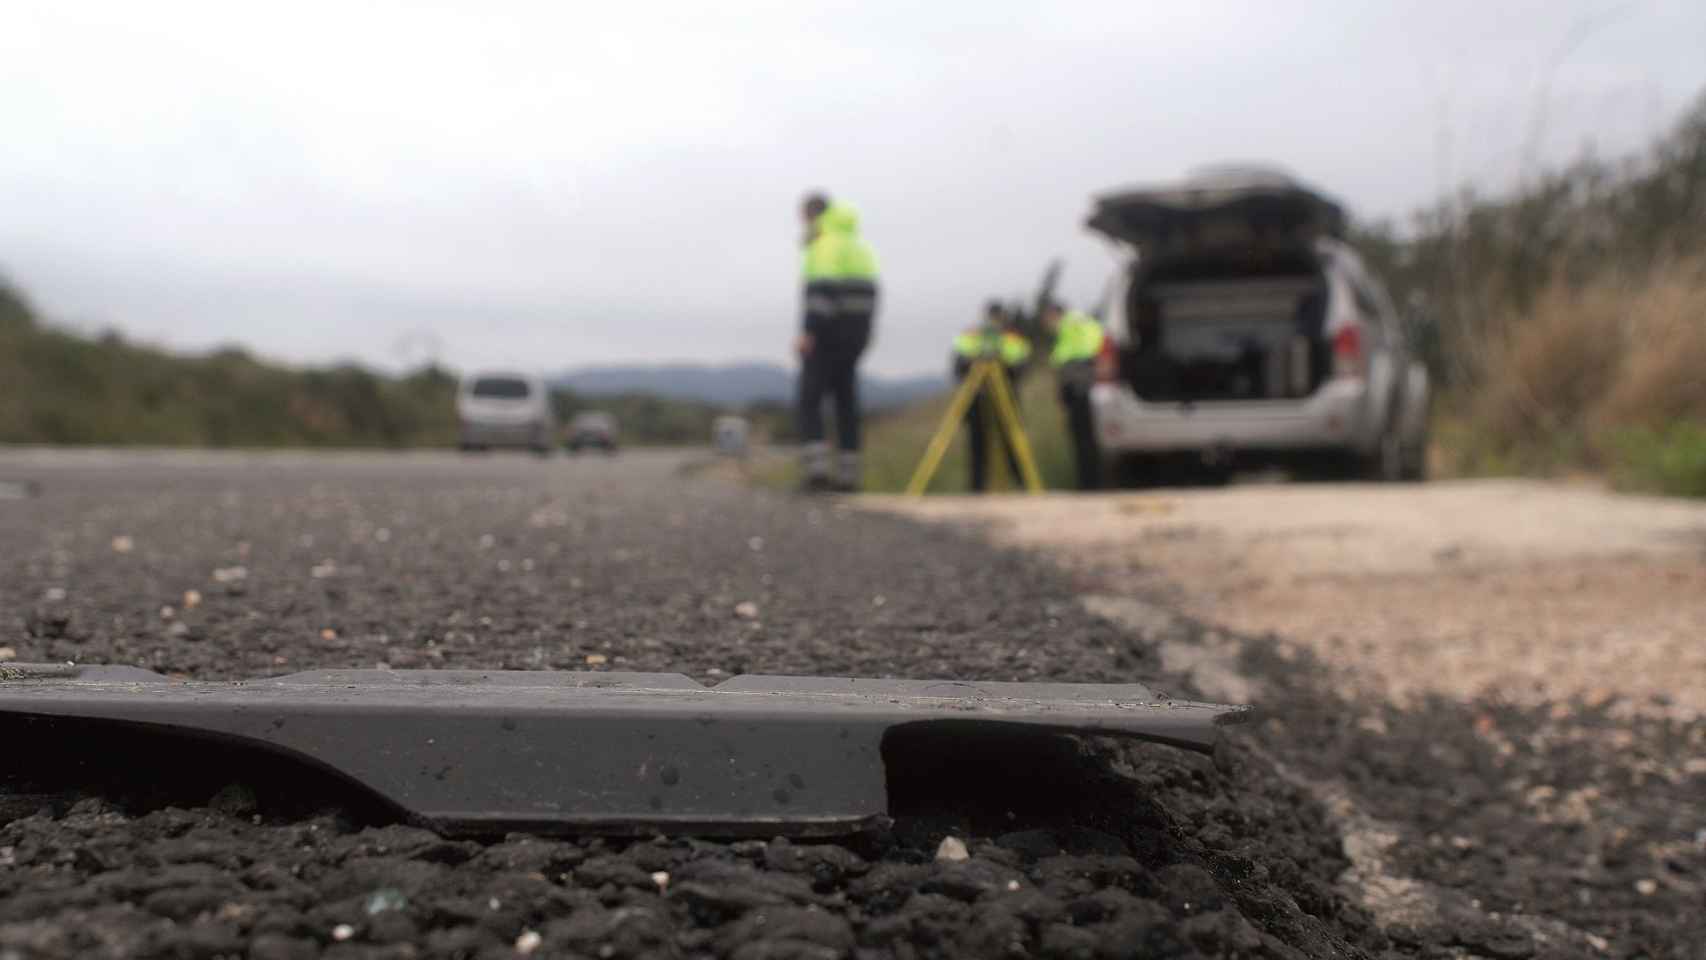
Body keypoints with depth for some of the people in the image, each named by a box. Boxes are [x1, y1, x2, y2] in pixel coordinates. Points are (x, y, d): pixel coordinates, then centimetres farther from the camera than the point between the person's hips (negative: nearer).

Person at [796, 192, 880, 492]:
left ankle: (817, 467, -16)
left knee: (810, 397, -5)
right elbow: (870, 291, 18)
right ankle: (848, 473, 8)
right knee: (845, 400, 10)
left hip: (828, 330, -8)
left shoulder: (823, 242, -9)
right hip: (857, 331, 8)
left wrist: (807, 332, -24)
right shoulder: (859, 244, 19)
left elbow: (821, 288, -21)